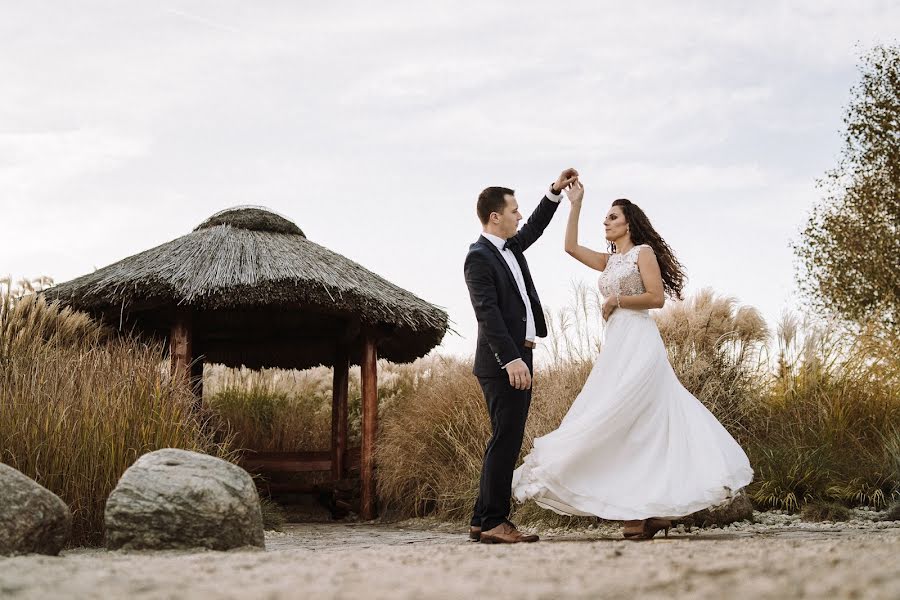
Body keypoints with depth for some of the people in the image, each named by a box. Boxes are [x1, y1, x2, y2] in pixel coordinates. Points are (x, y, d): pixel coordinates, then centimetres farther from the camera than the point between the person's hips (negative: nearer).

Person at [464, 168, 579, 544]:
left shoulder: (509, 248, 16)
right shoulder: (479, 257, -12)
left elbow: (535, 228, 34)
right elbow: (488, 313, -20)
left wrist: (555, 191, 24)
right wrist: (511, 359, -27)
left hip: (518, 359, 10)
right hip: (502, 362, -10)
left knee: (507, 441, 10)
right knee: (505, 439, -9)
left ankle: (482, 521, 14)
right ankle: (493, 522, -4)